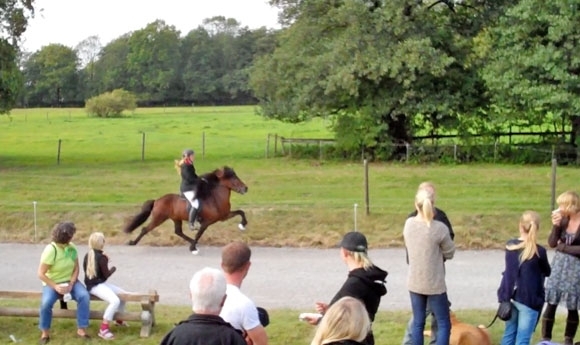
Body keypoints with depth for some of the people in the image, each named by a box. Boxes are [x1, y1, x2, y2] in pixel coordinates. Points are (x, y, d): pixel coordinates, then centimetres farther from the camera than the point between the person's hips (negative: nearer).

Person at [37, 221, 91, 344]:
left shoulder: (72, 247, -7)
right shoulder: (50, 250, -21)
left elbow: (76, 268, -1)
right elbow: (41, 274, -19)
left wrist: (71, 284, -15)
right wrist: (55, 287, -25)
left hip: (70, 281, 4)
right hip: (52, 283, -4)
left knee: (84, 296, -24)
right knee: (46, 302, -32)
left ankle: (81, 329, -15)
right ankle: (45, 332, -9)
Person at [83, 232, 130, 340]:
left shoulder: (87, 256, 10)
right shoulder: (101, 257, -15)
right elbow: (106, 275, -11)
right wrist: (113, 268, 10)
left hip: (100, 283, 10)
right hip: (95, 286, -10)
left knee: (123, 294, 16)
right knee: (115, 301, -31)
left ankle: (119, 320, 33)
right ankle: (103, 329, -32)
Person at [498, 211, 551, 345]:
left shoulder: (510, 245, 3)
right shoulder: (539, 251, -13)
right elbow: (547, 272, 4)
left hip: (510, 297, 5)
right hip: (528, 300, -5)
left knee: (509, 334, 16)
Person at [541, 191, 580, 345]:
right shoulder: (564, 220, -1)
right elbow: (552, 243, -2)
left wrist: (562, 247, -8)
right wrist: (555, 225, -15)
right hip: (558, 266, 4)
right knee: (551, 304, 3)